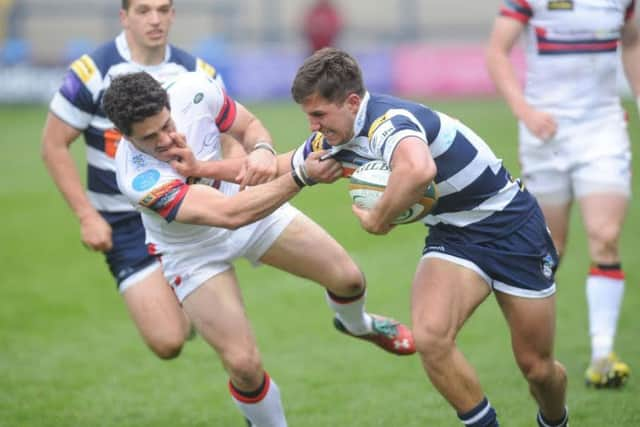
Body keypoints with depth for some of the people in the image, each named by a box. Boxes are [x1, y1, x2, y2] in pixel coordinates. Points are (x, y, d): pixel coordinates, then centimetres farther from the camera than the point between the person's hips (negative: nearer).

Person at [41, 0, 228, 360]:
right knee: (168, 342, -12)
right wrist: (86, 215, -11)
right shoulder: (92, 73, -12)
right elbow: (54, 145, -5)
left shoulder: (197, 72, -2)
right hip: (126, 225, -3)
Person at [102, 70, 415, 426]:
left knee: (348, 278, 4)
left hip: (246, 199, 4)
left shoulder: (193, 92, -28)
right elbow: (230, 214, -47)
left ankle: (356, 324, 42)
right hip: (195, 251, -4)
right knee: (244, 365, -14)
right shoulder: (139, 179, -40)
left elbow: (250, 125, -7)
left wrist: (263, 152, -31)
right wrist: (301, 176, -55)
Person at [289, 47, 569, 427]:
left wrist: (377, 220, -37)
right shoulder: (331, 140, -6)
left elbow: (418, 169, -55)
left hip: (510, 222, -6)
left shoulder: (388, 121, -32)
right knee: (430, 337, -23)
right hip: (452, 235, 6)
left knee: (537, 367, 5)